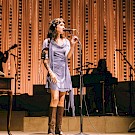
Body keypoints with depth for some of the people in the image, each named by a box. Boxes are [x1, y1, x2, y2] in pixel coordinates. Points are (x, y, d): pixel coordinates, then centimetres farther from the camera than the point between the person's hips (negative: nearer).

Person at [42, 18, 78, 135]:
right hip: (54, 71, -5)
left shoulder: (65, 41, 12)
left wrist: (72, 45, -13)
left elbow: (68, 57, 0)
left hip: (64, 72, 5)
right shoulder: (48, 42, 0)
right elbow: (45, 60, -3)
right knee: (55, 98, -15)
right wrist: (50, 72, -15)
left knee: (62, 99, 3)